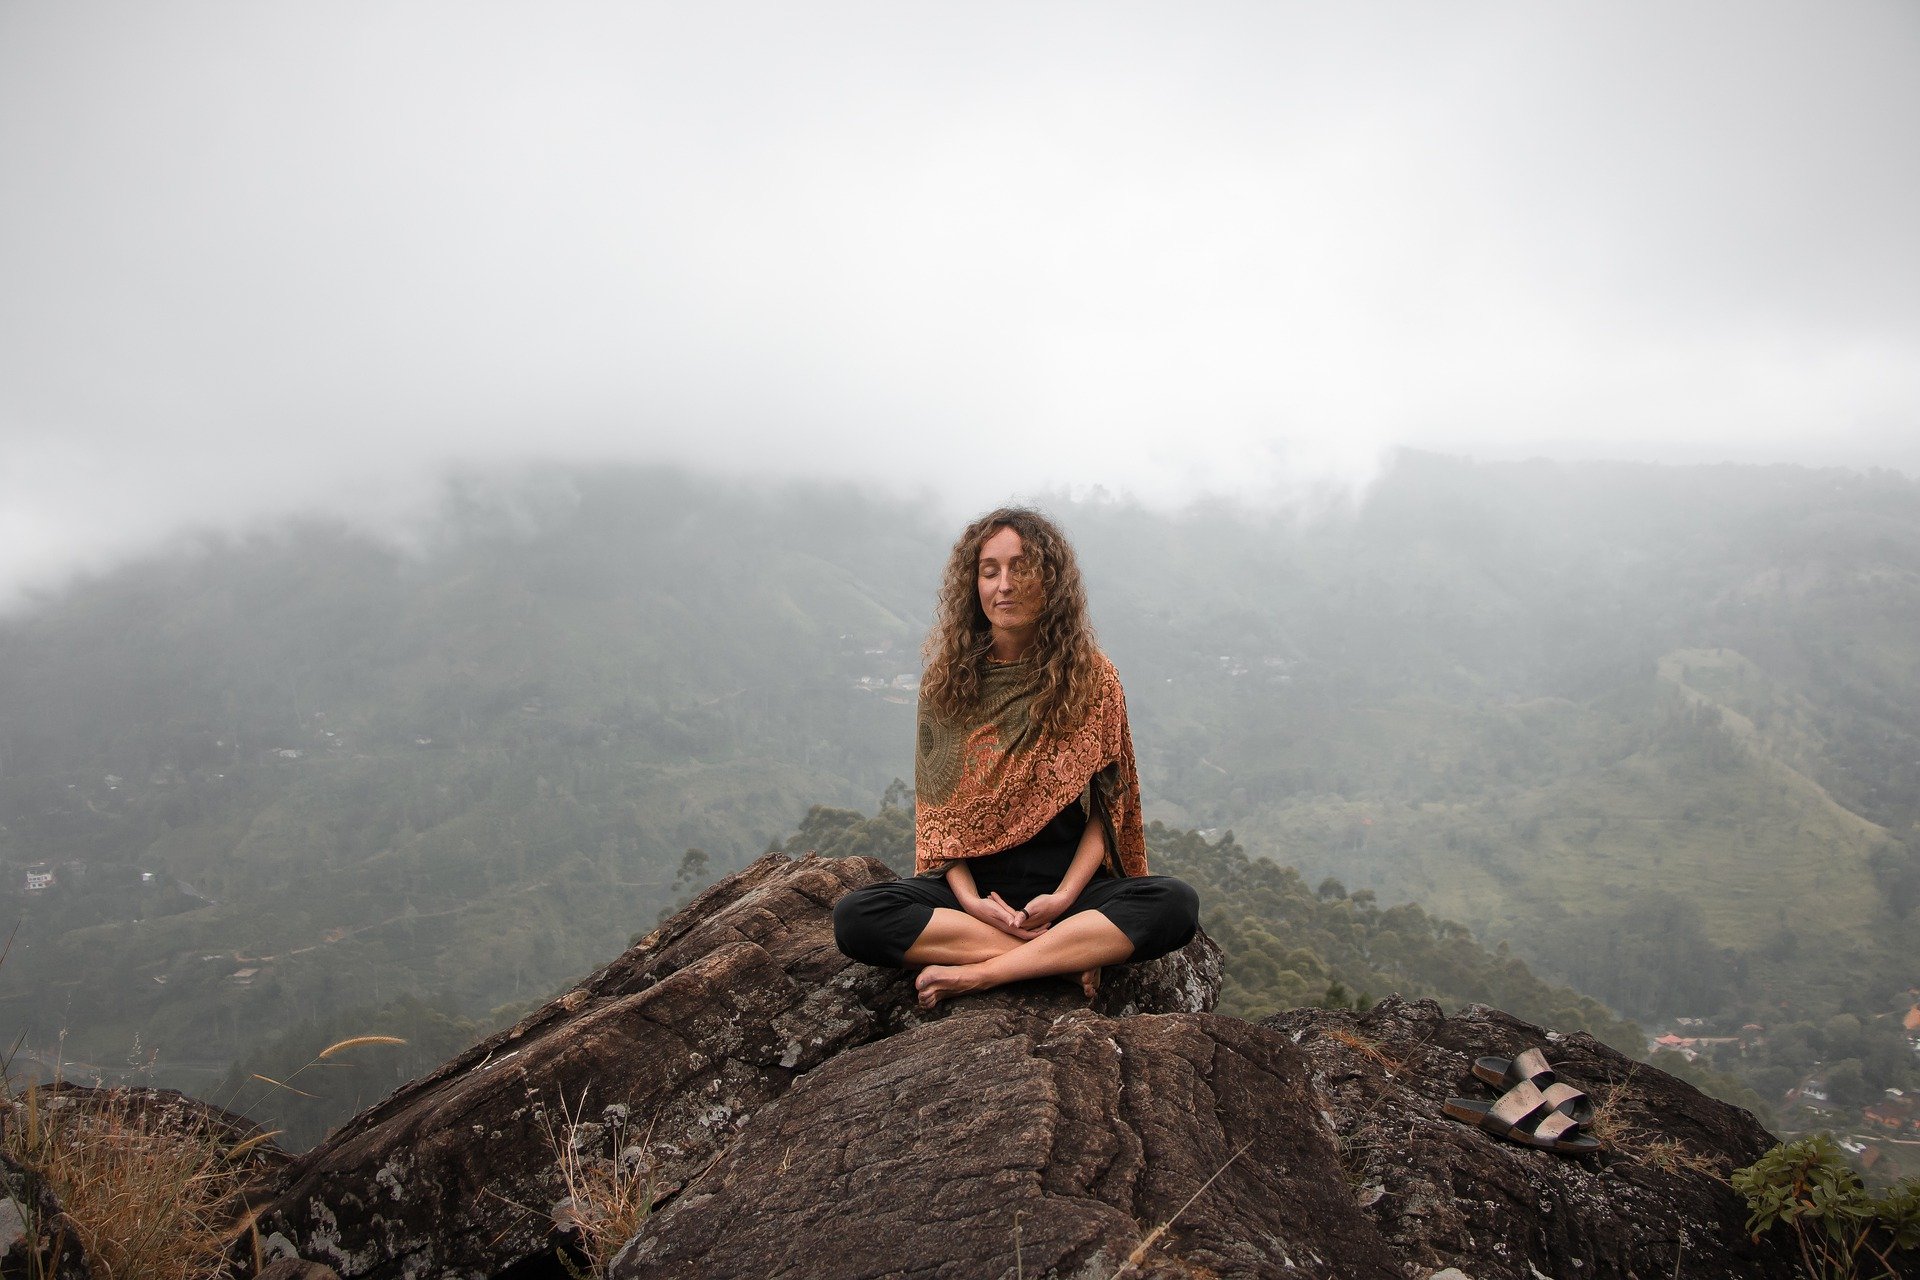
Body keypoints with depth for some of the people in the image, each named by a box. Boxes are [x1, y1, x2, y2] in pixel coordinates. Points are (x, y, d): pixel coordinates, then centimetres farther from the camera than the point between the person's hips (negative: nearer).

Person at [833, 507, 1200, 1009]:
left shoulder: (1091, 676, 1)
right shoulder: (947, 680, 3)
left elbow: (1107, 806, 1)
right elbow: (936, 807, 3)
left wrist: (1065, 896, -15)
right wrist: (969, 898, -13)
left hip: (1070, 880, 0)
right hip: (975, 881, 1)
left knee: (1176, 904, -30)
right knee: (854, 917, -27)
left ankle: (977, 973, -27)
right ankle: (1069, 954, -23)